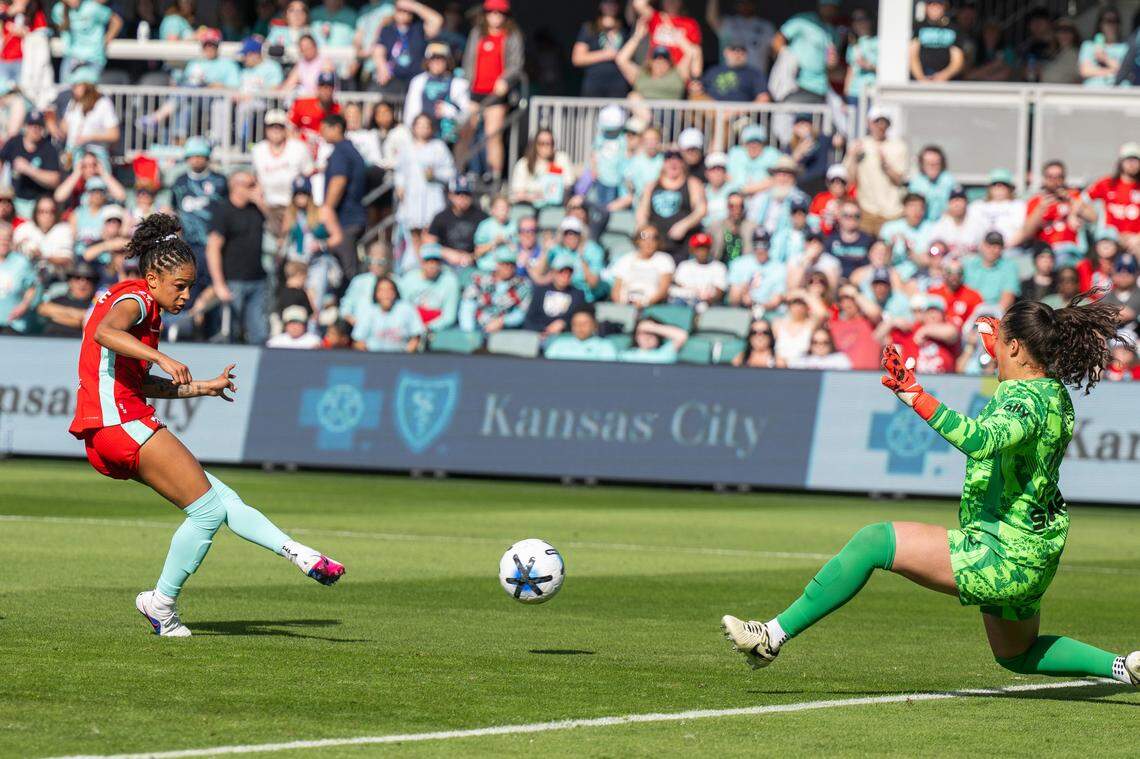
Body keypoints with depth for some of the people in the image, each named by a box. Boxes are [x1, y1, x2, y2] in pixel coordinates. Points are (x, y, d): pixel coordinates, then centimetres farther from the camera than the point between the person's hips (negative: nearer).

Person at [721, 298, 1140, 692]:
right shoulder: (1055, 393, 7)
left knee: (873, 542, -11)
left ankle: (774, 635, -10)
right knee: (1017, 655, 30)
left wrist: (915, 396, -44)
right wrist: (999, 349, 42)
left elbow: (981, 440, -43)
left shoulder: (1027, 399, -21)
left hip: (1004, 556, -10)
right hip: (1033, 558, 10)